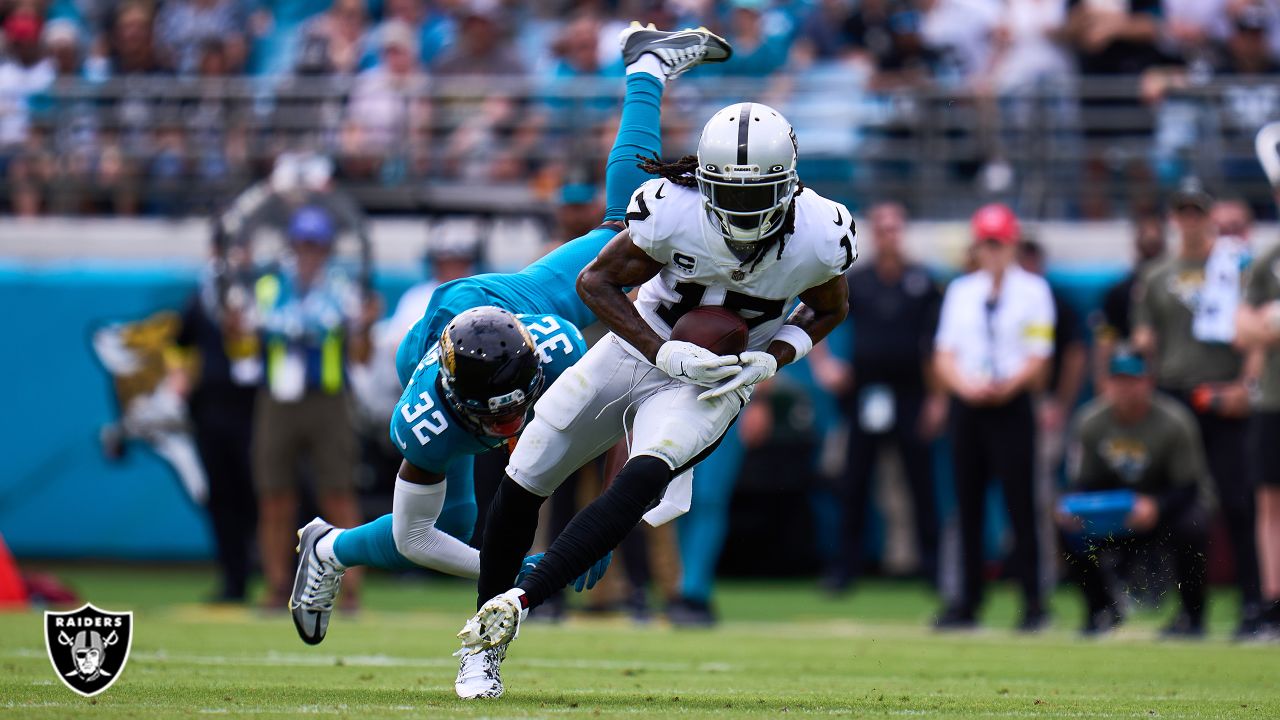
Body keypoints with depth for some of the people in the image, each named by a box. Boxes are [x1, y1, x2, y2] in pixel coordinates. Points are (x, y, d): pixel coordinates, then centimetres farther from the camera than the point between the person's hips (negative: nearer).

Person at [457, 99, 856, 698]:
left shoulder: (821, 237, -20)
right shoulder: (674, 211, -26)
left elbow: (828, 309, 3)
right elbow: (597, 281, -11)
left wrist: (770, 360, -14)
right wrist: (663, 352, -21)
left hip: (715, 384, -1)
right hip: (638, 351, 1)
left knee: (642, 480, -30)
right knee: (523, 481, 3)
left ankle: (520, 601, -28)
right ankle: (482, 640, 22)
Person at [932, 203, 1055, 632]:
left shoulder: (1032, 291, 3)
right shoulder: (960, 291, 15)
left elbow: (1038, 359, -3)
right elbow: (943, 355, 10)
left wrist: (1006, 386, -18)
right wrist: (966, 386, -9)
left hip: (1012, 405, -4)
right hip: (966, 405, 4)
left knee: (1020, 504, -8)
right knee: (968, 504, 5)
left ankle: (1032, 603, -6)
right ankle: (968, 601, 9)